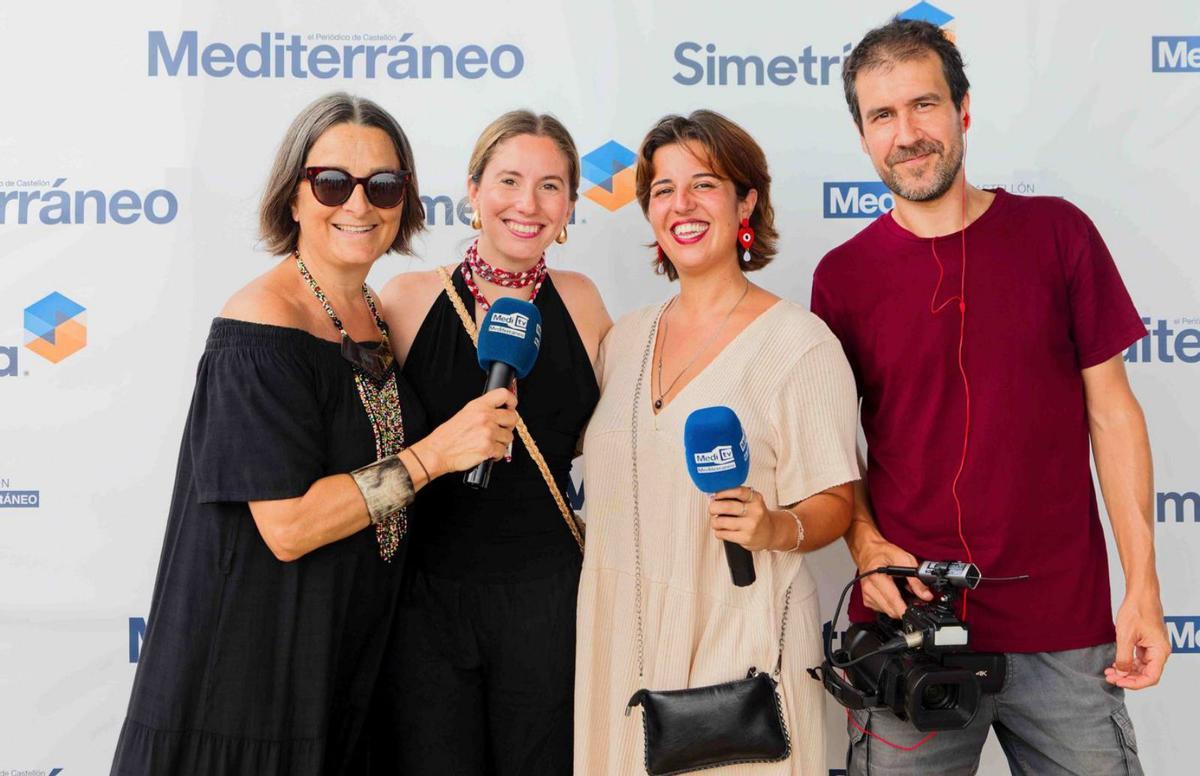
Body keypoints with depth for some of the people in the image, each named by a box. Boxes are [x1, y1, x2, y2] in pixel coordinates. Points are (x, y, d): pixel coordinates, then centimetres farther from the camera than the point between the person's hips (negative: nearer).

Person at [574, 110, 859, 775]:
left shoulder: (799, 341, -7)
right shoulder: (625, 338, 9)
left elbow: (834, 504, -7)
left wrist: (776, 527, -25)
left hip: (741, 638, -5)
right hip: (620, 638, 5)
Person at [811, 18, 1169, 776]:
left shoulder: (1056, 233, 0)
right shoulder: (843, 275, 1)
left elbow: (1111, 409, 1)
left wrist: (1143, 585, -3)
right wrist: (865, 543, -12)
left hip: (1065, 628, 0)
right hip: (907, 622, 0)